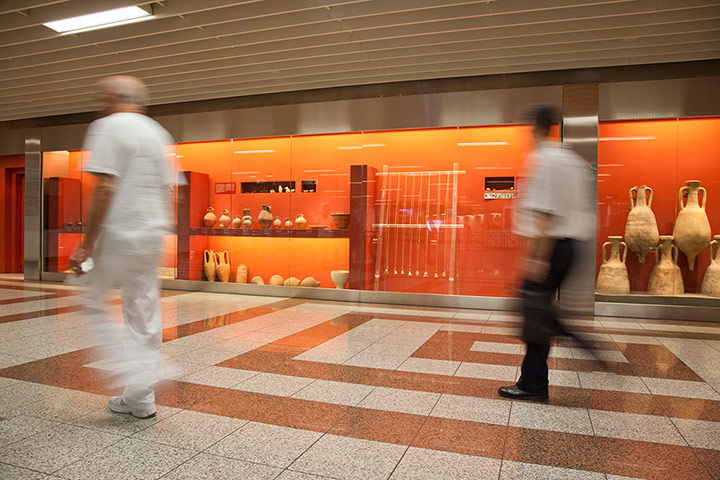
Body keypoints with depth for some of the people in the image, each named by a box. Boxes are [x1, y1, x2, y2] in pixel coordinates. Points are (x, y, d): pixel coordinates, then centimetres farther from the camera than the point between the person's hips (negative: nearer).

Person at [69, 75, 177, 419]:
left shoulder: (109, 126, -6)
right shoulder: (157, 132, 15)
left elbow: (105, 188, -16)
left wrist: (87, 244, -13)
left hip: (118, 235, -7)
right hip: (153, 236, 7)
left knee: (93, 303, 9)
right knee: (144, 312, 10)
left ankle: (135, 375, -2)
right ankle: (141, 398, 17)